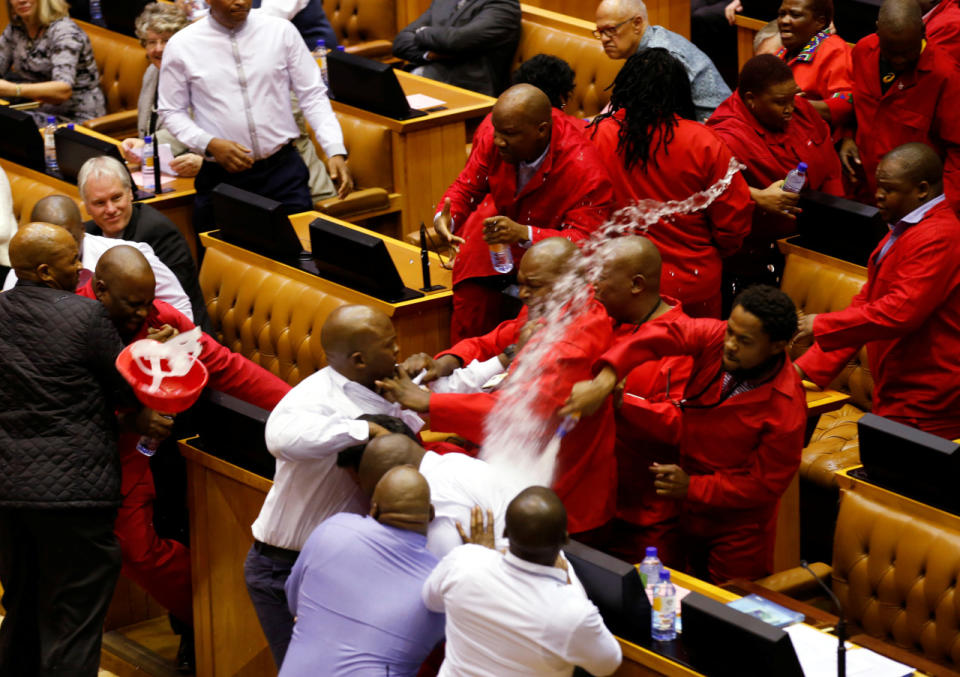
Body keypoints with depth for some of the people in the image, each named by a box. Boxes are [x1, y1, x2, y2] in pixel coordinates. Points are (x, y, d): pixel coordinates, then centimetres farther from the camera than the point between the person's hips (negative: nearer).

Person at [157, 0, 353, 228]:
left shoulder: (281, 31, 2)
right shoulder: (181, 46, 0)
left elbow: (313, 95, 3)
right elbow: (171, 112, 5)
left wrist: (335, 151, -9)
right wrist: (209, 144, -13)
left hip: (284, 169, 1)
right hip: (222, 178, -1)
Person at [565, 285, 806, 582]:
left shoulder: (786, 408, -28)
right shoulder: (714, 338, -16)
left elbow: (765, 485, -20)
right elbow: (658, 337, -25)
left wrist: (693, 488, -20)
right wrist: (604, 381, -40)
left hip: (737, 528, -5)